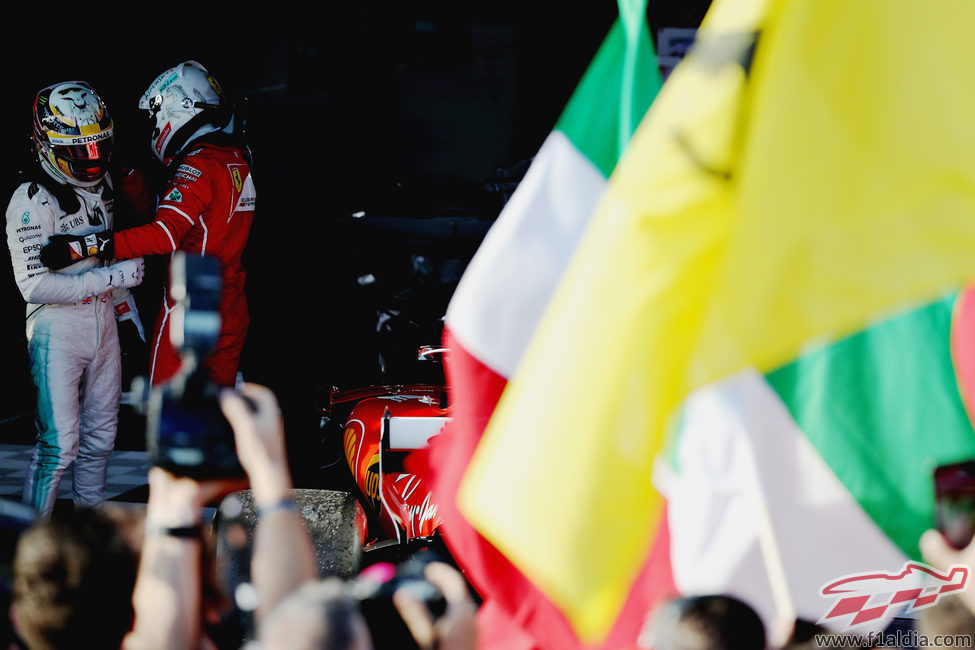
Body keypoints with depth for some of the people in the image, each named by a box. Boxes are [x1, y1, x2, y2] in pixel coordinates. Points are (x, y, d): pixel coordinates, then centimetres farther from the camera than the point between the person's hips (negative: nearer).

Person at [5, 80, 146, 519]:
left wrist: (125, 301, 22)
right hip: (57, 328, -8)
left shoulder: (101, 183, 9)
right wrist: (111, 277, -23)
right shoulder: (33, 200, -18)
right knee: (60, 444, -11)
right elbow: (34, 284, -23)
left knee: (100, 433, 15)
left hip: (102, 319, 8)